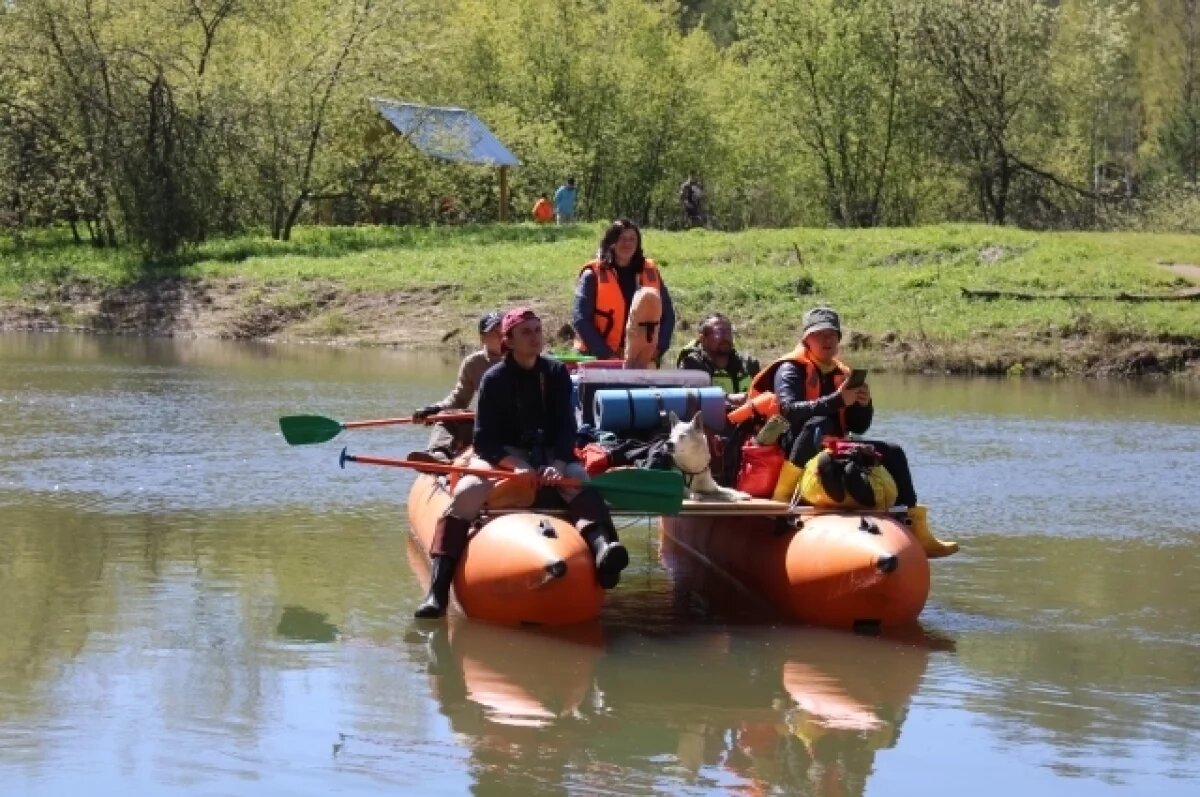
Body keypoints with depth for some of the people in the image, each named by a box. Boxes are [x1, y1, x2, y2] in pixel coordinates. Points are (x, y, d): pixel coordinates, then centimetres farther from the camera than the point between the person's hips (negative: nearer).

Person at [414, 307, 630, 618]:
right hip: (502, 454, -2)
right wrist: (515, 466, -26)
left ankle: (602, 546, -60)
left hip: (551, 454, 2)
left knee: (581, 483, -29)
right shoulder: (495, 379, -5)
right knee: (468, 490, -31)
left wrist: (557, 464, -23)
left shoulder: (556, 373, 2)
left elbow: (566, 428, -4)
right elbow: (484, 440, -9)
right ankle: (438, 587, -37)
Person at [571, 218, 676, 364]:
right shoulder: (593, 275, -2)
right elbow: (580, 319, -8)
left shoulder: (650, 274, 10)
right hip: (600, 360, -4)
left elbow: (667, 314, 13)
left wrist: (658, 348, -1)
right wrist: (606, 354, -15)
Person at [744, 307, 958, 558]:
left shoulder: (842, 374, 16)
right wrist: (837, 400, -32)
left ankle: (915, 531, -5)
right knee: (819, 424, -37)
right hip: (794, 449, -7)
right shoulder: (791, 369, -5)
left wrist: (864, 404, -7)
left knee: (893, 453, -1)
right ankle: (783, 494, -41)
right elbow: (789, 409, -25)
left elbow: (858, 428, 15)